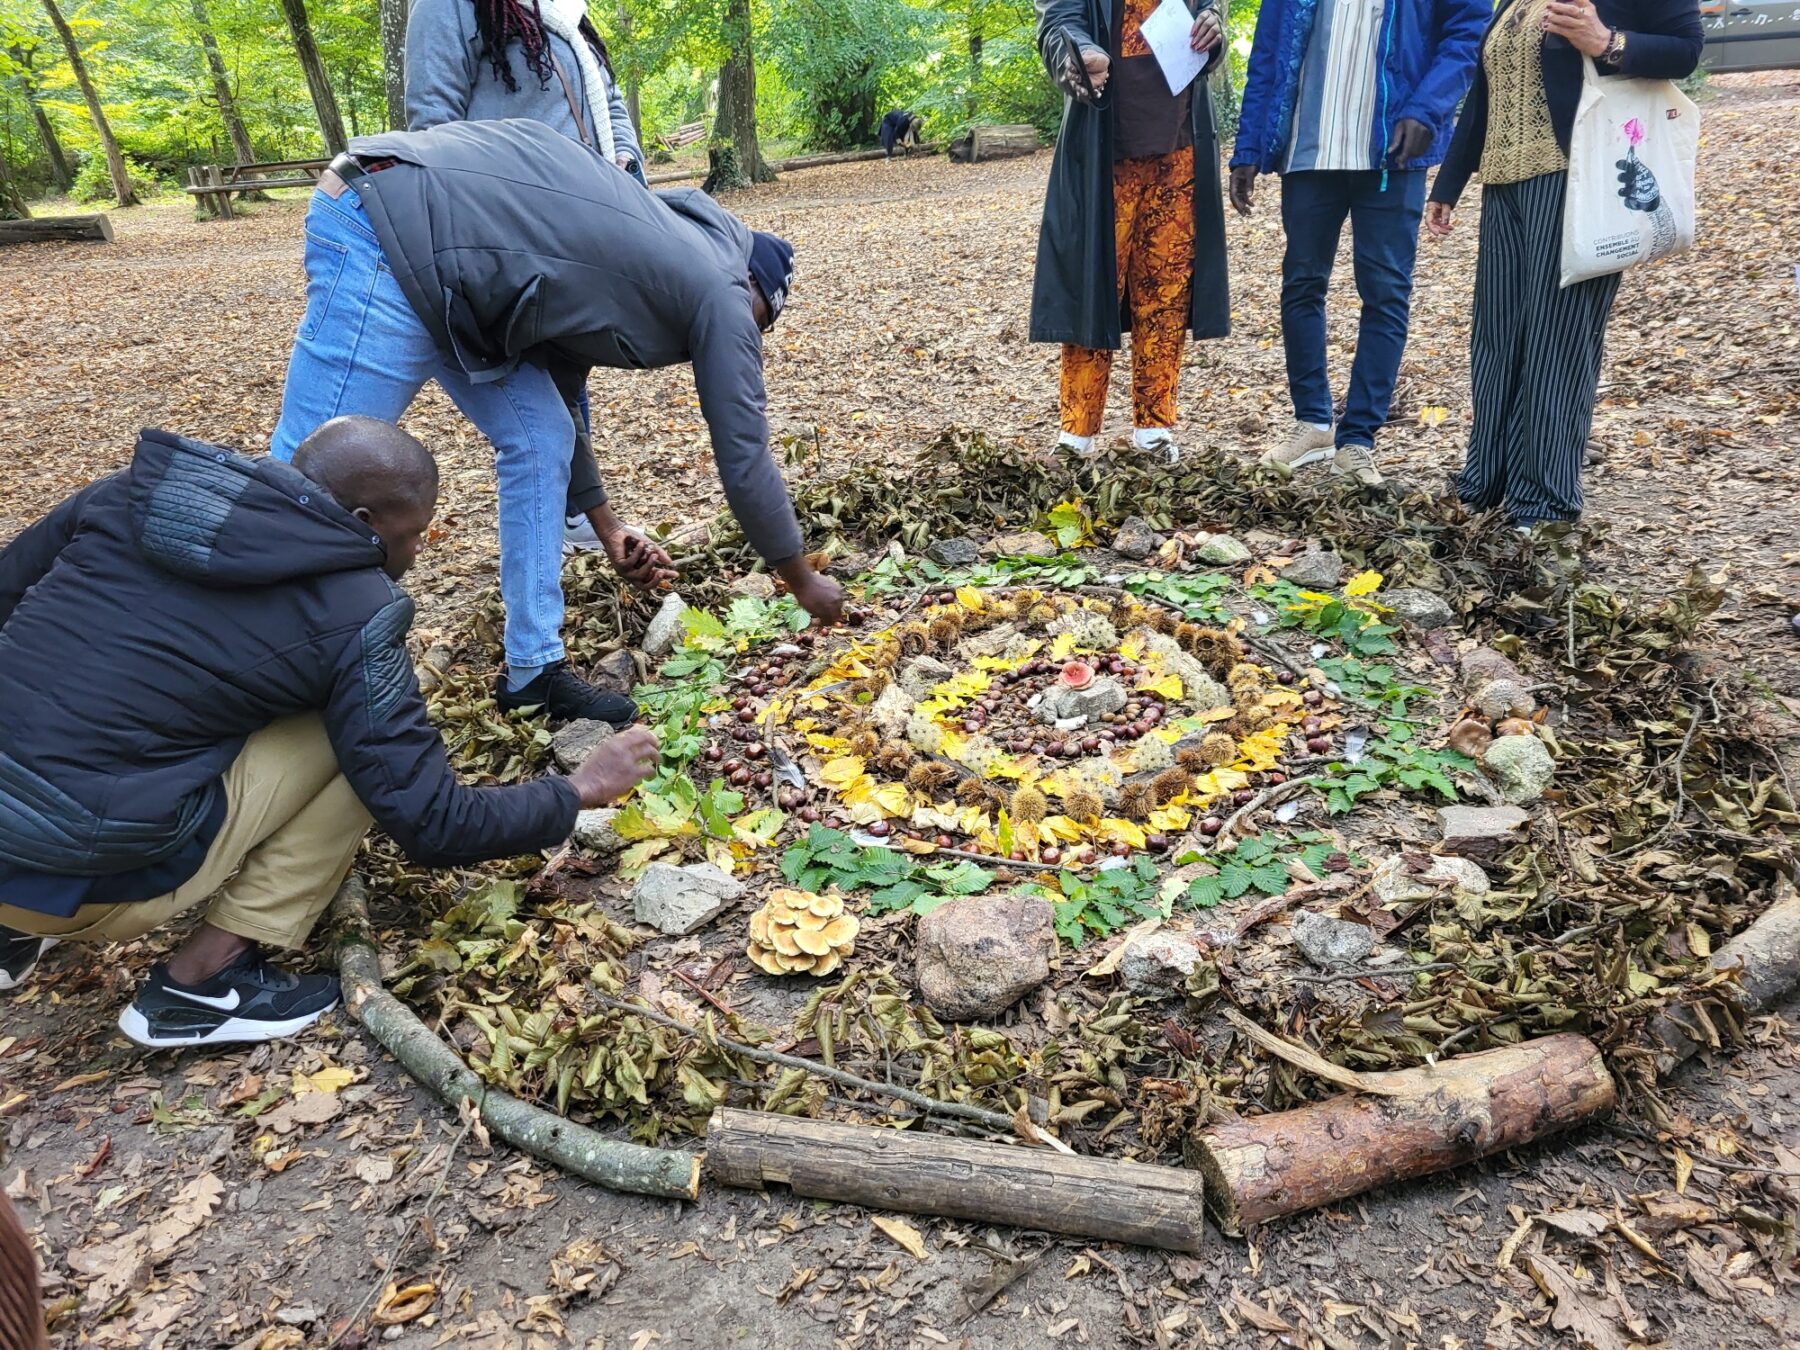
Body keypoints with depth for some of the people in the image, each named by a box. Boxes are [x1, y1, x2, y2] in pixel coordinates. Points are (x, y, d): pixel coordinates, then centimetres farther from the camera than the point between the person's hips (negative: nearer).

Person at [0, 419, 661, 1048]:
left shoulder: (141, 491, 5)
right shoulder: (352, 616, -10)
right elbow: (434, 827, -7)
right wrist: (580, 790, 7)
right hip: (85, 878, -6)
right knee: (364, 743, 2)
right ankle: (202, 979, 5)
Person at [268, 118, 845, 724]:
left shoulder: (656, 256, 24)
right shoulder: (720, 290, 1)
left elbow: (554, 390, 27)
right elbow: (744, 459, 3)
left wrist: (606, 527, 32)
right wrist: (803, 582, 15)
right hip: (388, 230, -10)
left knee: (542, 437, 9)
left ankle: (532, 669, 15)